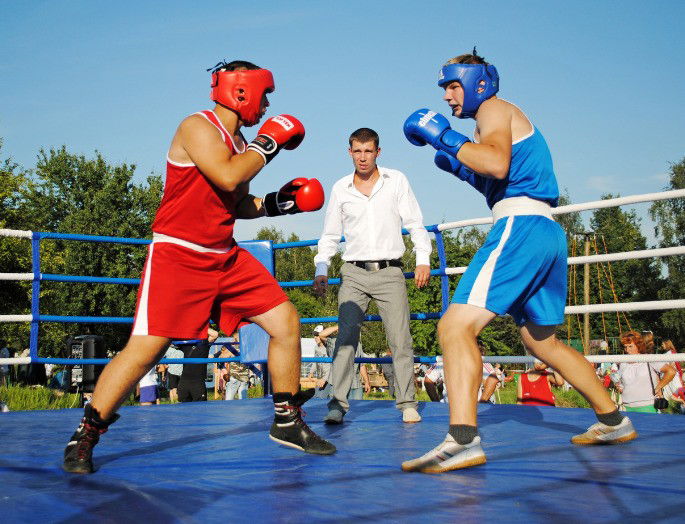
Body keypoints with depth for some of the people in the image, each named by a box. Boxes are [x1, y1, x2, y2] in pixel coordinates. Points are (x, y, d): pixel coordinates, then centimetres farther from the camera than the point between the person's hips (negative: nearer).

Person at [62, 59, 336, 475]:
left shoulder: (239, 142, 16)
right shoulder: (199, 127, -10)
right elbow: (227, 177, -27)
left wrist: (276, 203, 10)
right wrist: (267, 144, -14)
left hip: (226, 256, 8)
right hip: (178, 254, -8)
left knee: (287, 321, 2)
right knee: (146, 348, -13)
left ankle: (288, 422, 15)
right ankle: (85, 436, 4)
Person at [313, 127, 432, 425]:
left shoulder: (396, 181, 6)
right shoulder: (341, 189, 9)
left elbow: (415, 223, 7)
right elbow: (330, 235, 15)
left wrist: (423, 259, -5)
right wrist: (321, 271, 4)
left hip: (390, 272, -1)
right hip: (354, 273, 1)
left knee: (400, 340, -3)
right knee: (346, 338, -9)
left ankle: (407, 403, 6)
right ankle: (337, 404, -7)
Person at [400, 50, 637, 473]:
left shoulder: (495, 108, 1)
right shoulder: (507, 121, 29)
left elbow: (498, 164, -19)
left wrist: (443, 136, -13)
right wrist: (464, 169, 22)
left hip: (521, 228, -10)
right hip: (547, 233, 10)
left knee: (456, 326, -21)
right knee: (543, 341, 23)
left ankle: (462, 440, -35)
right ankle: (613, 421, 30)